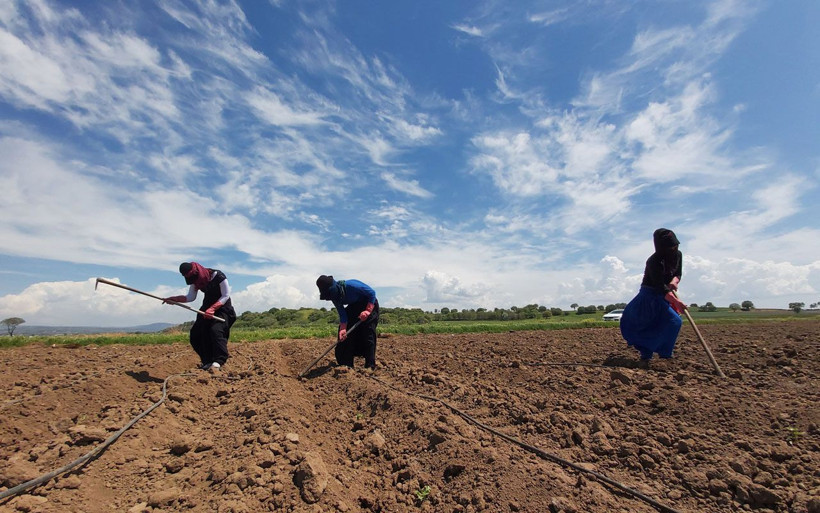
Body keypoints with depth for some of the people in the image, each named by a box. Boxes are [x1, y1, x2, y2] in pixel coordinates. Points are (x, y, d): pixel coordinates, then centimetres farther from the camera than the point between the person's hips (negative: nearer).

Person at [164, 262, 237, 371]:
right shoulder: (195, 280, -4)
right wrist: (174, 299, -9)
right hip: (207, 307, 7)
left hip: (222, 307, -7)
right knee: (195, 334, -2)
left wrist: (212, 309, -30)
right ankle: (208, 361, 7)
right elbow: (190, 297, 5)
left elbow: (226, 296, -20)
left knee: (216, 330, -28)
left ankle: (219, 360, -26)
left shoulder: (218, 276, -24)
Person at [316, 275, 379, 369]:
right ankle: (346, 364, 11)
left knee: (368, 334, -15)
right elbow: (342, 314, -11)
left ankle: (370, 366, -9)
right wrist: (343, 329, -26)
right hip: (353, 308, 7)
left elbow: (372, 293, -26)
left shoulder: (351, 285, -34)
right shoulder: (334, 296, -12)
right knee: (345, 334, 1)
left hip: (369, 305, -7)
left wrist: (368, 310, -31)